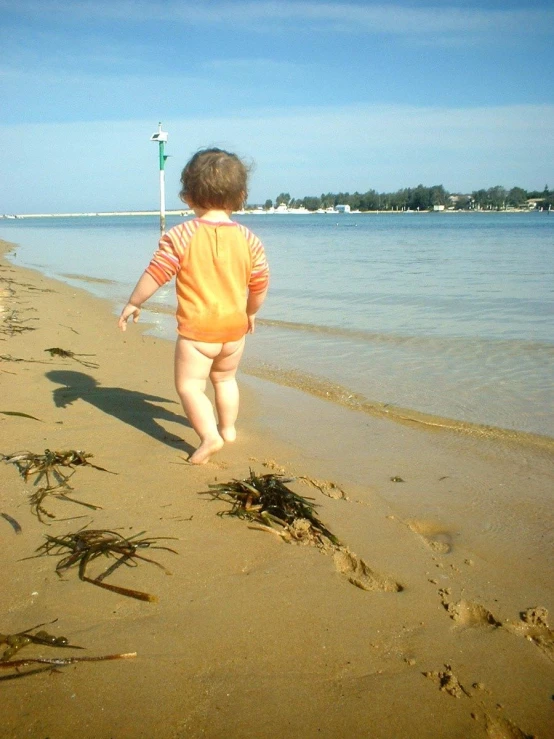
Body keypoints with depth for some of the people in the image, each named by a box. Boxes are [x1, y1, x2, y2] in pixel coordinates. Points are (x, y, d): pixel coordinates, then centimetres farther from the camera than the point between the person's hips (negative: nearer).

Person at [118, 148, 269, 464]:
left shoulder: (180, 236, -12)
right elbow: (260, 284, 5)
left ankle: (210, 436, -11)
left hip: (197, 328, -5)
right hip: (235, 325, 5)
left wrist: (133, 303, 5)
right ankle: (228, 428, 36)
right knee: (225, 379, 24)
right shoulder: (249, 239, -2)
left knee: (189, 385, 4)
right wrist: (251, 313, 22)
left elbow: (155, 274, -10)